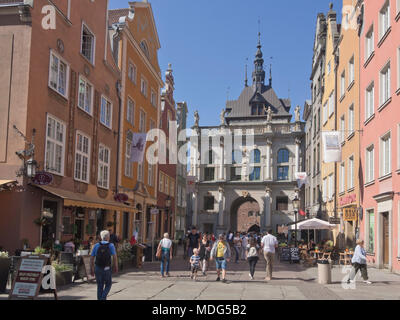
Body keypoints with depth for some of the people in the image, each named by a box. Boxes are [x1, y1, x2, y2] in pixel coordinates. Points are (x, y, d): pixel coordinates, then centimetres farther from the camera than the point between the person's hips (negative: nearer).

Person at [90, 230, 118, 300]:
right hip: (107, 269, -2)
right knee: (108, 285, 14)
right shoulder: (111, 245, -5)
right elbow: (114, 257, -14)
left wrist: (91, 269, 8)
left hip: (98, 269, 2)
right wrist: (116, 267, -3)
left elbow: (91, 258, 0)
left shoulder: (96, 246, 1)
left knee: (100, 286, 14)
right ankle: (103, 297, -5)